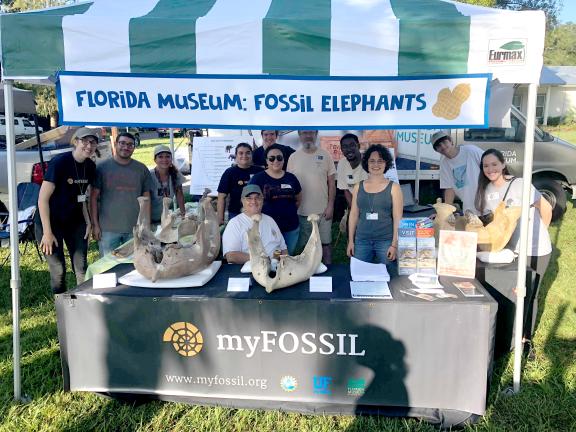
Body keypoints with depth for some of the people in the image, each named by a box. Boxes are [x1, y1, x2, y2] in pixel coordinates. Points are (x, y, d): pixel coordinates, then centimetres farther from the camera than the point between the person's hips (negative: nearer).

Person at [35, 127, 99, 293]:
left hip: (75, 221, 5)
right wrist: (47, 233, -18)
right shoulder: (60, 162, -20)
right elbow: (43, 198, -18)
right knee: (58, 270, 1)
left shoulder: (90, 166, -1)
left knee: (82, 268, 3)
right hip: (51, 222, -5)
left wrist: (88, 222, 1)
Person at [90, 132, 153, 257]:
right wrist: (95, 224, -4)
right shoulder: (102, 168, 1)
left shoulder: (141, 169, 7)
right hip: (108, 229, -2)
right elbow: (94, 197, 1)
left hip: (135, 229, 2)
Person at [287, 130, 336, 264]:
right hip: (301, 211, 0)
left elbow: (331, 183, 2)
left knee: (326, 243, 8)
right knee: (304, 246, 9)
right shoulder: (293, 157, 2)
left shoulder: (325, 155, 1)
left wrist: (330, 205, -5)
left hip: (323, 211, 0)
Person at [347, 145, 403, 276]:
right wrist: (350, 241, 6)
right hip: (361, 241, 2)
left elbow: (397, 218, -2)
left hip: (386, 241, -2)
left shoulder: (393, 187, 1)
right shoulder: (359, 187, 8)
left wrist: (394, 244, -8)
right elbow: (353, 215, 10)